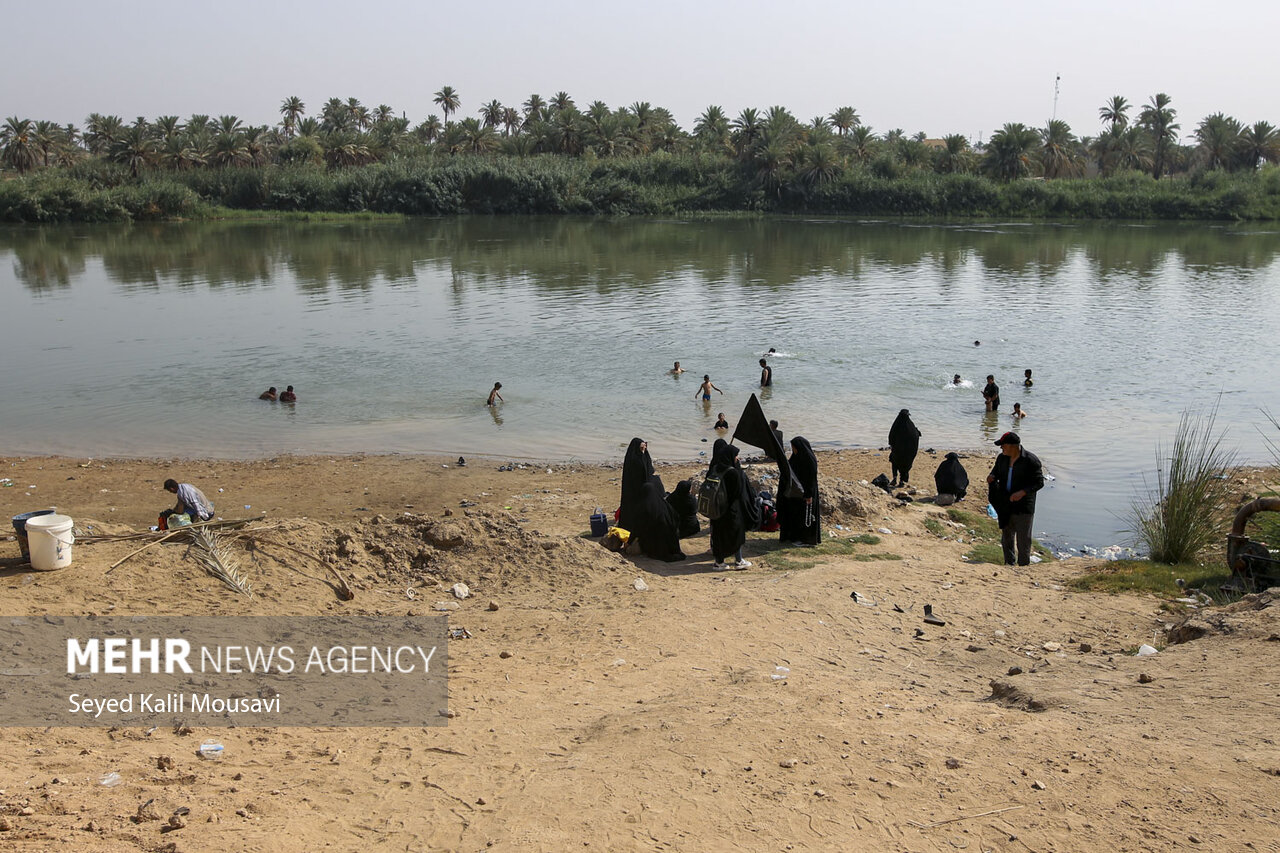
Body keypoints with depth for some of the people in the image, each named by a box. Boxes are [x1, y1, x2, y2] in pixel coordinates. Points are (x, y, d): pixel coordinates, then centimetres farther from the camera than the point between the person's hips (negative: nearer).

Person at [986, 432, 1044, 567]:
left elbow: (1039, 482, -13)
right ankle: (1009, 565, 32)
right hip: (1005, 506, 6)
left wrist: (1023, 492, -27)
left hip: (1023, 508, -6)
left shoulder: (1031, 460, -14)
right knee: (1006, 538, 17)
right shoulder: (1002, 458, 3)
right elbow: (995, 472, 18)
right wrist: (991, 477, -8)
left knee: (1023, 540, 0)